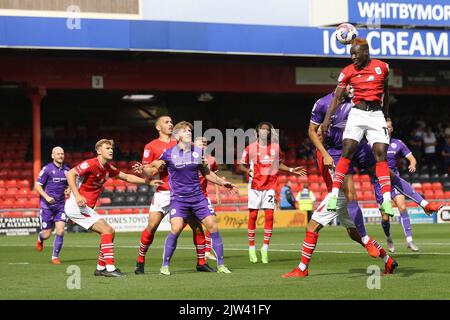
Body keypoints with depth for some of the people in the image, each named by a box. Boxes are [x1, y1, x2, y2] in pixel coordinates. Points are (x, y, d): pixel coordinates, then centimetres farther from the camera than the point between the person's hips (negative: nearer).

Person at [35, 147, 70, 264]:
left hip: (61, 205, 3)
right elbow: (37, 185, -7)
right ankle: (40, 239, 39)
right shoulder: (47, 169, -9)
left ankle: (55, 256, 3)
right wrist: (46, 197, -21)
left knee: (60, 231, -11)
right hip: (47, 205, -3)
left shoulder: (66, 169, 5)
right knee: (47, 234, 1)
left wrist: (68, 190, -3)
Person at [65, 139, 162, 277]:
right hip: (75, 205, -9)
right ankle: (110, 268, -17)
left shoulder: (108, 168, 12)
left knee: (110, 231, 10)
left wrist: (148, 182, 19)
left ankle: (101, 268, 14)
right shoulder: (91, 164, -15)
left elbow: (126, 177, 23)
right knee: (106, 230, -15)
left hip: (86, 208, 9)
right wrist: (77, 195, -32)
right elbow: (70, 174, -23)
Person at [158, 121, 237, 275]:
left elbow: (207, 173, 18)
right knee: (176, 229, -21)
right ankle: (165, 266, -5)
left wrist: (223, 183, 11)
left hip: (198, 196, 4)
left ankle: (220, 265, 6)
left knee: (213, 226, -4)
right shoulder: (169, 153, -5)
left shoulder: (198, 151, 6)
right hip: (178, 198, -4)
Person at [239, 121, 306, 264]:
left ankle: (265, 248, 0)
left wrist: (292, 170, 9)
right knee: (253, 216, -2)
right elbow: (241, 165, 7)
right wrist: (247, 170, -14)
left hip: (270, 186, 2)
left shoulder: (276, 147, 6)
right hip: (255, 186, -2)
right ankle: (251, 248, 8)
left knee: (269, 215, -7)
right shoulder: (250, 148, -1)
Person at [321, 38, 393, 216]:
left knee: (381, 154, -8)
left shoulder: (382, 67, 5)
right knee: (347, 152, -14)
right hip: (357, 114, -1)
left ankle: (387, 201, -11)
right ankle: (334, 194, -13)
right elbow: (337, 97, 0)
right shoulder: (348, 72, 1)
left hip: (377, 115, 1)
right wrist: (327, 119, -11)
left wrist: (385, 115, 26)